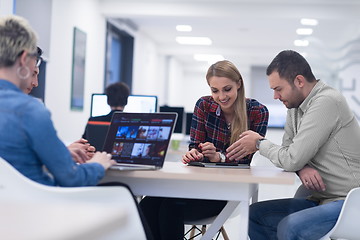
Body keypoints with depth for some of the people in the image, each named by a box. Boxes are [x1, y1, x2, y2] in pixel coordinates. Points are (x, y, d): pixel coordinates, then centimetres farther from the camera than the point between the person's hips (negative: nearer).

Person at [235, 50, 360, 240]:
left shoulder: (326, 102, -19)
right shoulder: (295, 107, 10)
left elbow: (292, 159, -21)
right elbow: (289, 152, 10)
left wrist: (260, 143, -4)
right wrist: (302, 167, -13)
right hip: (322, 200, 9)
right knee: (255, 214, 2)